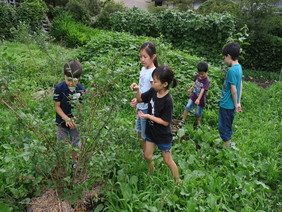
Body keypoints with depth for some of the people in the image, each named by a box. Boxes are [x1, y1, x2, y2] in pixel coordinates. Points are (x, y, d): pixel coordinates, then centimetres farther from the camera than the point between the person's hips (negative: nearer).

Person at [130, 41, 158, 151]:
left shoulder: (153, 72, -19)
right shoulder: (143, 69, 5)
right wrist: (137, 105, 16)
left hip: (147, 108, -8)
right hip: (140, 107, 8)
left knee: (146, 136, 7)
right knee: (140, 134, 20)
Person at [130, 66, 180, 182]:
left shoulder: (167, 101, -29)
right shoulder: (153, 91, -11)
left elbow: (165, 122, -23)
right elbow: (140, 99, 4)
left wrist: (148, 116, -24)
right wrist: (137, 90, -16)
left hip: (163, 136, -6)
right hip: (151, 131, 6)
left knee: (168, 160, 12)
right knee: (147, 156, 20)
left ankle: (178, 181, 35)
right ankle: (152, 172, 51)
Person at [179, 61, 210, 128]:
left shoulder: (207, 81, -25)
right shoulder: (197, 76, -7)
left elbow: (202, 90, -36)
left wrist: (198, 99, -46)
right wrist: (191, 89, 22)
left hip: (201, 99, -5)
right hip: (193, 96, 5)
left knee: (198, 114, 8)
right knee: (187, 107, -2)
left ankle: (198, 125, 29)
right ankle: (183, 121, 13)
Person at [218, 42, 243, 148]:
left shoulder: (232, 70, -23)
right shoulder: (239, 67, 6)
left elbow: (234, 90, -21)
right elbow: (240, 87, 12)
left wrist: (235, 104, -9)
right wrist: (238, 103, 16)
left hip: (226, 105, -9)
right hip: (230, 105, 9)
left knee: (223, 127, 5)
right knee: (228, 126, 21)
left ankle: (228, 147, 15)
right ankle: (229, 144, 34)